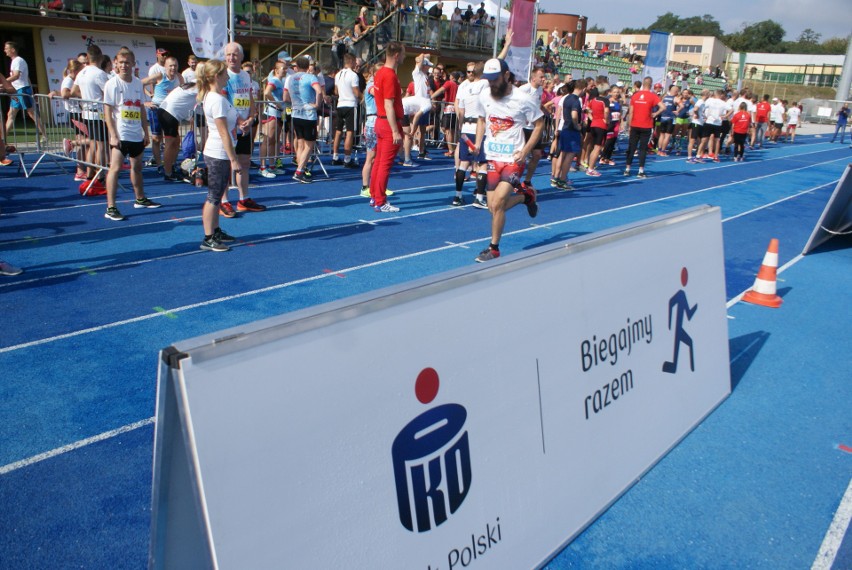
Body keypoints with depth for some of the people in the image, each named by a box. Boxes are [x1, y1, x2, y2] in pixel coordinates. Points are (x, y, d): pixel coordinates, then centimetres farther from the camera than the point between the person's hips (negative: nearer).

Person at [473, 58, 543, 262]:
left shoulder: (523, 100, -12)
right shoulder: (484, 96, 1)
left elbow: (539, 125, -1)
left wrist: (525, 150, -12)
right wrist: (478, 142, 3)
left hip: (513, 159, -5)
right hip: (493, 157, 5)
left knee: (497, 205, -17)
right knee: (494, 207, 2)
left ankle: (494, 249, 1)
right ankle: (524, 195, 31)